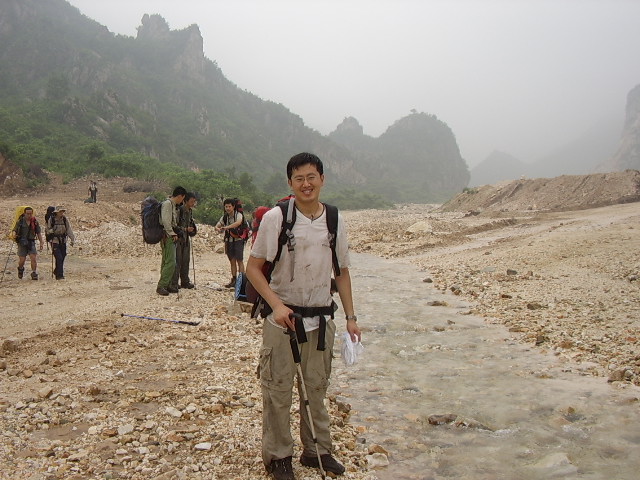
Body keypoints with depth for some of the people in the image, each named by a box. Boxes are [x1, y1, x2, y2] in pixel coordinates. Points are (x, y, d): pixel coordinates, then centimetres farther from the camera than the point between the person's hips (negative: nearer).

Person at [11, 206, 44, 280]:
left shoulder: (35, 222, 4)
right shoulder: (20, 221, -2)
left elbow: (39, 233, 10)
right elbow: (14, 230, -2)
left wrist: (41, 242, 6)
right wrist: (13, 235, -26)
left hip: (31, 242, 1)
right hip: (22, 243, -1)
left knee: (34, 257, -13)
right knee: (22, 259, 0)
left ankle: (34, 273, -4)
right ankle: (20, 269, 33)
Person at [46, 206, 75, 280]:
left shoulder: (65, 219, 2)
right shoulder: (51, 219, -6)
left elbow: (69, 230, -1)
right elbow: (48, 230, 5)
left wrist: (72, 240, -8)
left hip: (63, 242, 4)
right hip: (55, 242, -4)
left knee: (62, 258, 9)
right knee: (59, 258, -13)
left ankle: (56, 271, 32)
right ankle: (59, 275, -9)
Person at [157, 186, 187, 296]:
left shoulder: (173, 205, 17)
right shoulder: (167, 203, -12)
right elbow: (165, 221, -19)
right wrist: (173, 233, -15)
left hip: (171, 236, 10)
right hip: (167, 236, -10)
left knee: (167, 262, 12)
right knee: (170, 262, -13)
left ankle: (167, 285, 17)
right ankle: (161, 286, -10)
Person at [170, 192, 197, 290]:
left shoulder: (190, 211, 10)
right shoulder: (179, 210, -16)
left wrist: (193, 230, 7)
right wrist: (185, 229, -20)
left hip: (186, 238, 8)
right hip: (178, 238, -8)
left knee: (186, 260, 12)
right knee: (177, 261, -8)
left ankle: (185, 281, 21)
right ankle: (173, 283, -4)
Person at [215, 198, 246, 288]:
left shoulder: (239, 215, -12)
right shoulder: (224, 217, 6)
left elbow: (238, 223, -32)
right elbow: (217, 225, 4)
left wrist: (226, 227, -41)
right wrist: (218, 228, -21)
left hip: (238, 240, -5)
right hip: (229, 241, 6)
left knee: (239, 261, -5)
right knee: (232, 261, 10)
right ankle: (234, 280, 16)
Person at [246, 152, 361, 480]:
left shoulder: (335, 221, 3)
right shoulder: (275, 218, -9)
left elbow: (342, 271, 11)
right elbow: (253, 268, -7)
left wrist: (350, 317, 7)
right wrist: (277, 305, -19)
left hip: (321, 319, 4)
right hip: (282, 318, -3)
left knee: (317, 388, 15)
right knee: (278, 390, 5)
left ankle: (317, 450, 32)